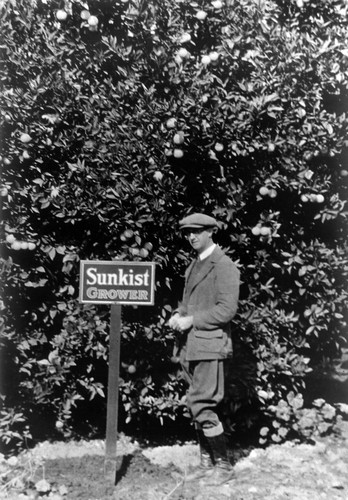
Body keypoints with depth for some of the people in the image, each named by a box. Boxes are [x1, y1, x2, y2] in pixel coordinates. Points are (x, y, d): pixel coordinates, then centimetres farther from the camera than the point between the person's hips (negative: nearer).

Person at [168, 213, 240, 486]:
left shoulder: (224, 265, -10)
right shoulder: (194, 265, 16)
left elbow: (227, 308, -16)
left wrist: (192, 320, -17)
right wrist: (178, 315, 3)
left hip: (209, 345, -8)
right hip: (189, 346, 8)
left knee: (203, 407, -6)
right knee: (198, 407, 14)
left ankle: (224, 466, 11)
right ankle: (207, 463, 27)